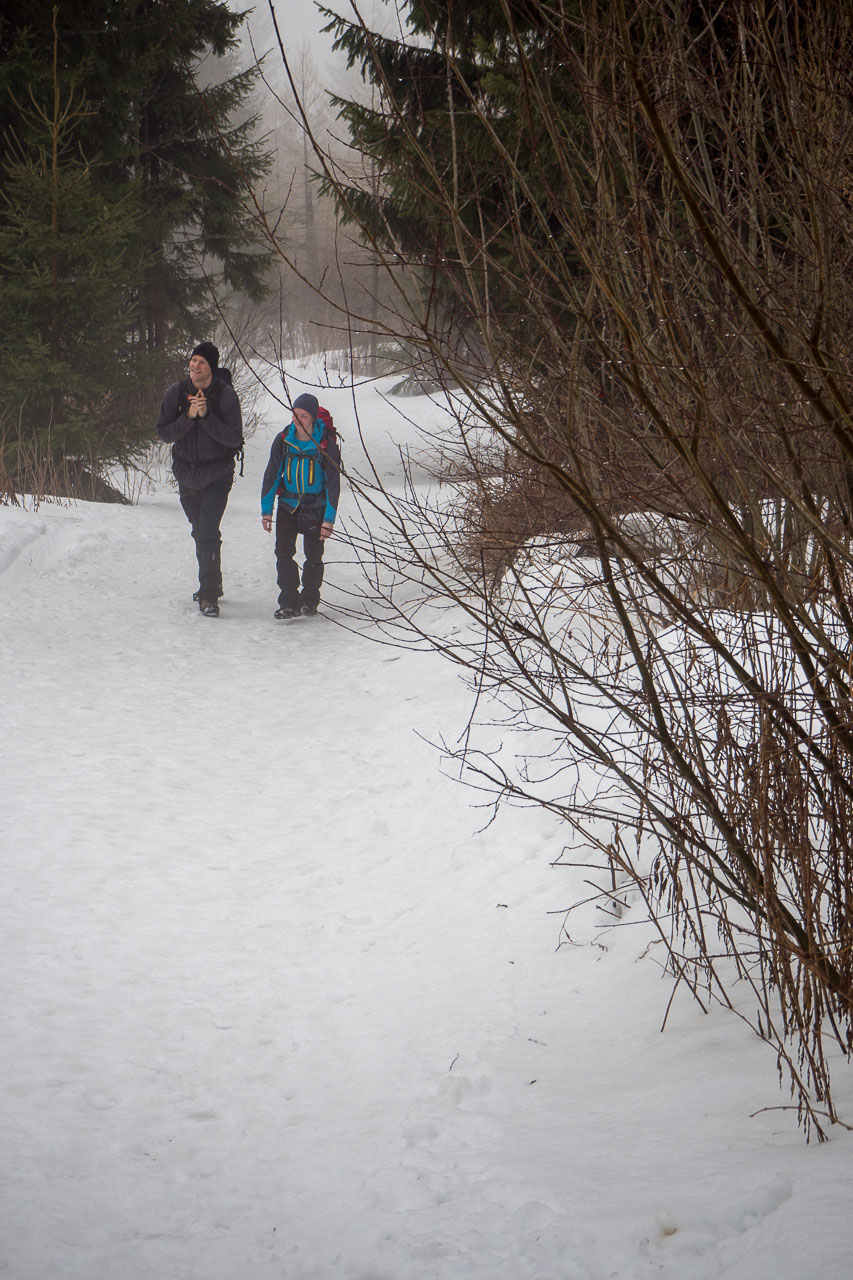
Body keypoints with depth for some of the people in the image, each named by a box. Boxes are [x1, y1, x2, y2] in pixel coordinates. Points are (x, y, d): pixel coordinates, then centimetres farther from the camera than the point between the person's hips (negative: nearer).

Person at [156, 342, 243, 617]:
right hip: (186, 472, 4)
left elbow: (234, 438, -17)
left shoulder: (225, 394, -13)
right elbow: (163, 433, -6)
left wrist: (207, 416, -27)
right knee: (200, 532, 17)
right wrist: (189, 417, -21)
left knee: (208, 533, -17)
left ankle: (209, 595, -15)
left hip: (217, 473, -4)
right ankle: (211, 584, 35)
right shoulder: (177, 392, -4)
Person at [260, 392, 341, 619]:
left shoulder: (326, 443, -12)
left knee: (313, 554, 0)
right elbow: (271, 475, 3)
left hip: (316, 507, -2)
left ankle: (309, 599, 18)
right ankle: (289, 602, -1)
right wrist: (266, 509, 0)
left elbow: (333, 482, -9)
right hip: (288, 505, 2)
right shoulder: (283, 440, -5)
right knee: (283, 551, -7)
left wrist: (329, 517, -14)